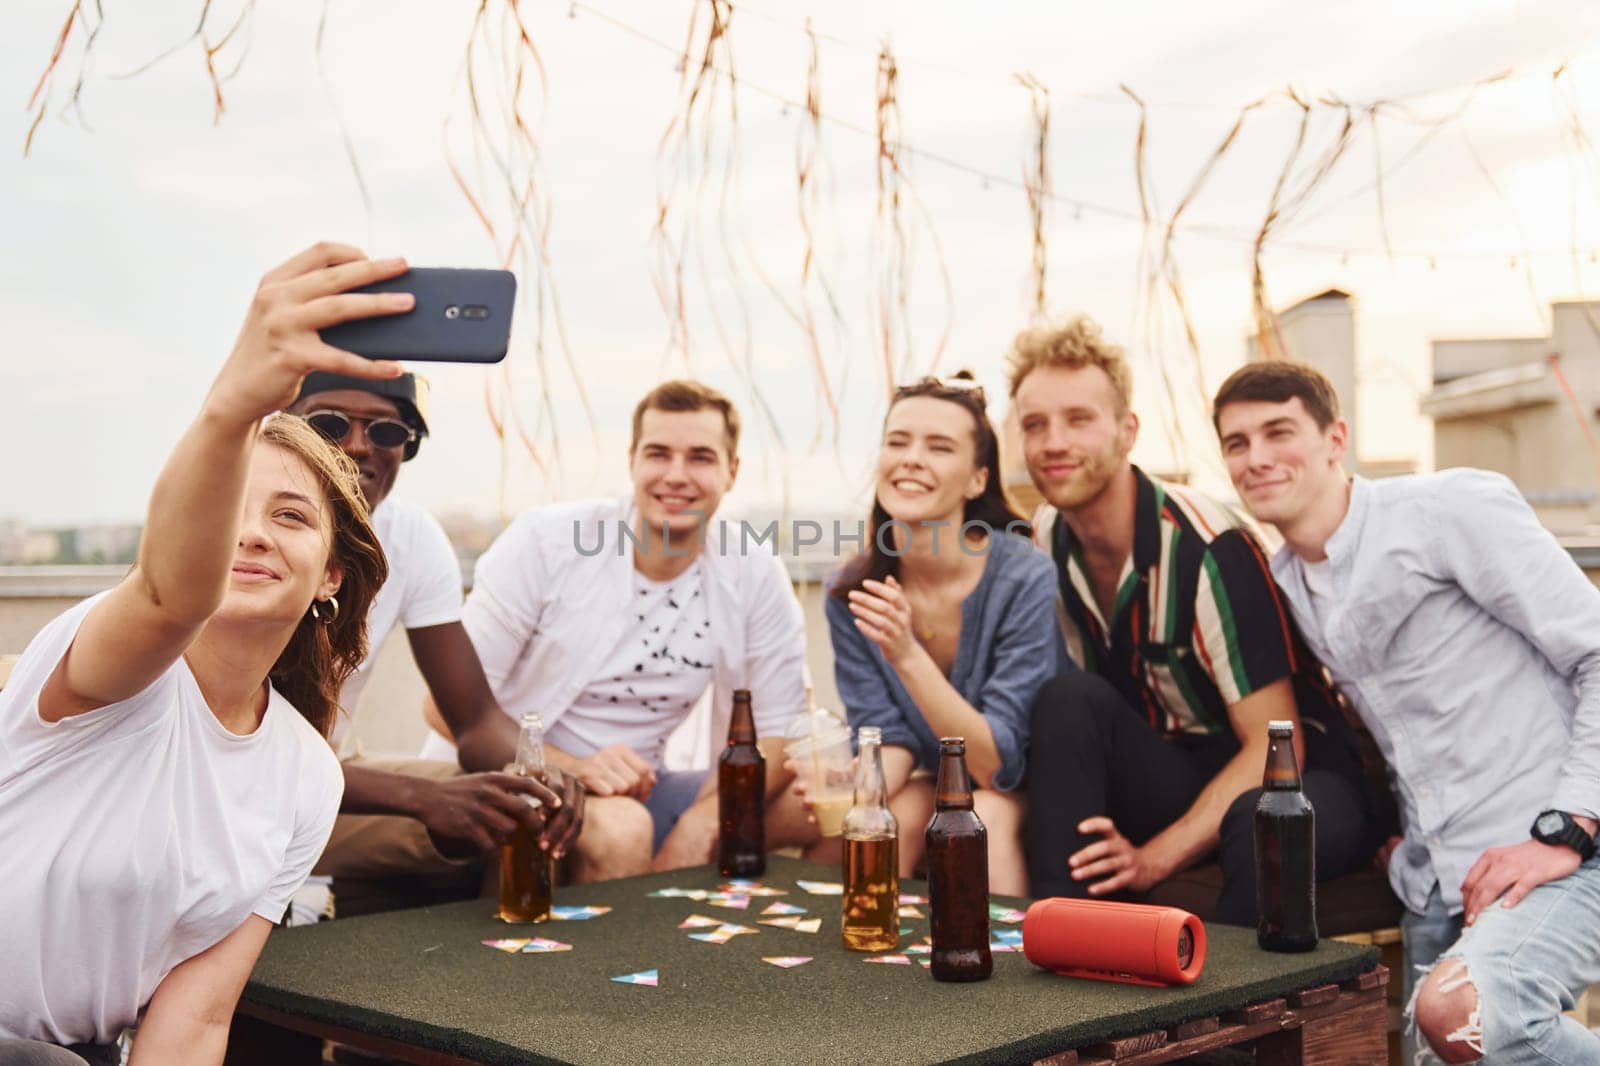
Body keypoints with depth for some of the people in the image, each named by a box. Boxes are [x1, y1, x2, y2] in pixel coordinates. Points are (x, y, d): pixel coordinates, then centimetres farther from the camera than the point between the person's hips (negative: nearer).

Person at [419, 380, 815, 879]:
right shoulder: (544, 541, -12)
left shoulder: (755, 576, -3)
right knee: (618, 828, -36)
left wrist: (698, 826, -24)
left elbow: (777, 733, -3)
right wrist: (571, 767, -29)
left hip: (634, 790, 4)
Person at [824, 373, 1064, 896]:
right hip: (930, 781, 3)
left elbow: (997, 761, -25)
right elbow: (889, 736, -8)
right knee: (895, 813, -28)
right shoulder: (849, 591, -11)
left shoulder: (1024, 577, -24)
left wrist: (908, 657, -39)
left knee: (983, 817, -33)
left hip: (1024, 792, -3)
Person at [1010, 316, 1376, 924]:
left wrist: (1154, 857, -27)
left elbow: (1277, 744, -20)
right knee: (1069, 699, -24)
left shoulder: (1207, 548, -21)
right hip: (1173, 774, 6)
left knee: (1261, 822, -40)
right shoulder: (1045, 542, -2)